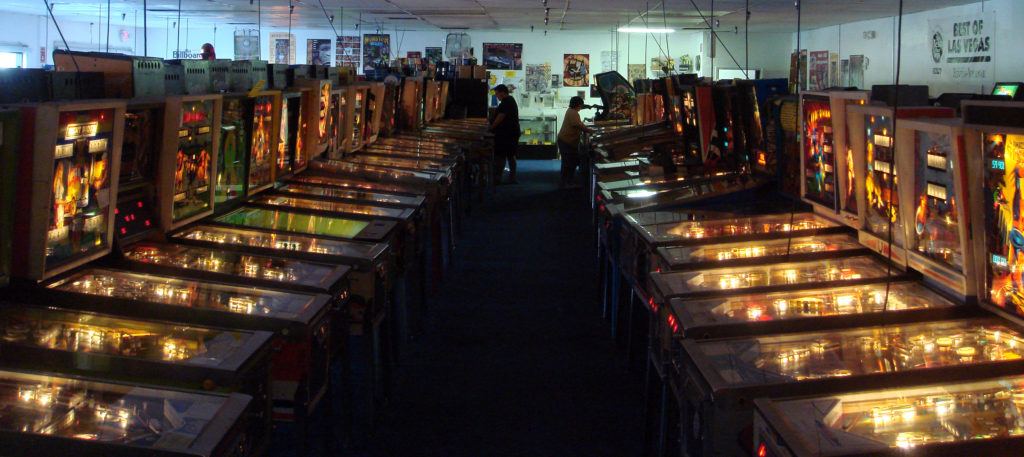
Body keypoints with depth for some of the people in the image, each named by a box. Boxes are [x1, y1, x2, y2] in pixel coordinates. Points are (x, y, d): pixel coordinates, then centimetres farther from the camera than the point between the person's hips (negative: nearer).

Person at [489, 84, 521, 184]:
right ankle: (512, 178, 14)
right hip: (513, 132, 11)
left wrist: (491, 127, -11)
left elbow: (500, 117, -20)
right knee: (511, 156, 12)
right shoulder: (511, 100, 16)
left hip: (505, 134, -11)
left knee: (500, 156, -8)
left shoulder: (506, 102, -16)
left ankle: (497, 178, -8)